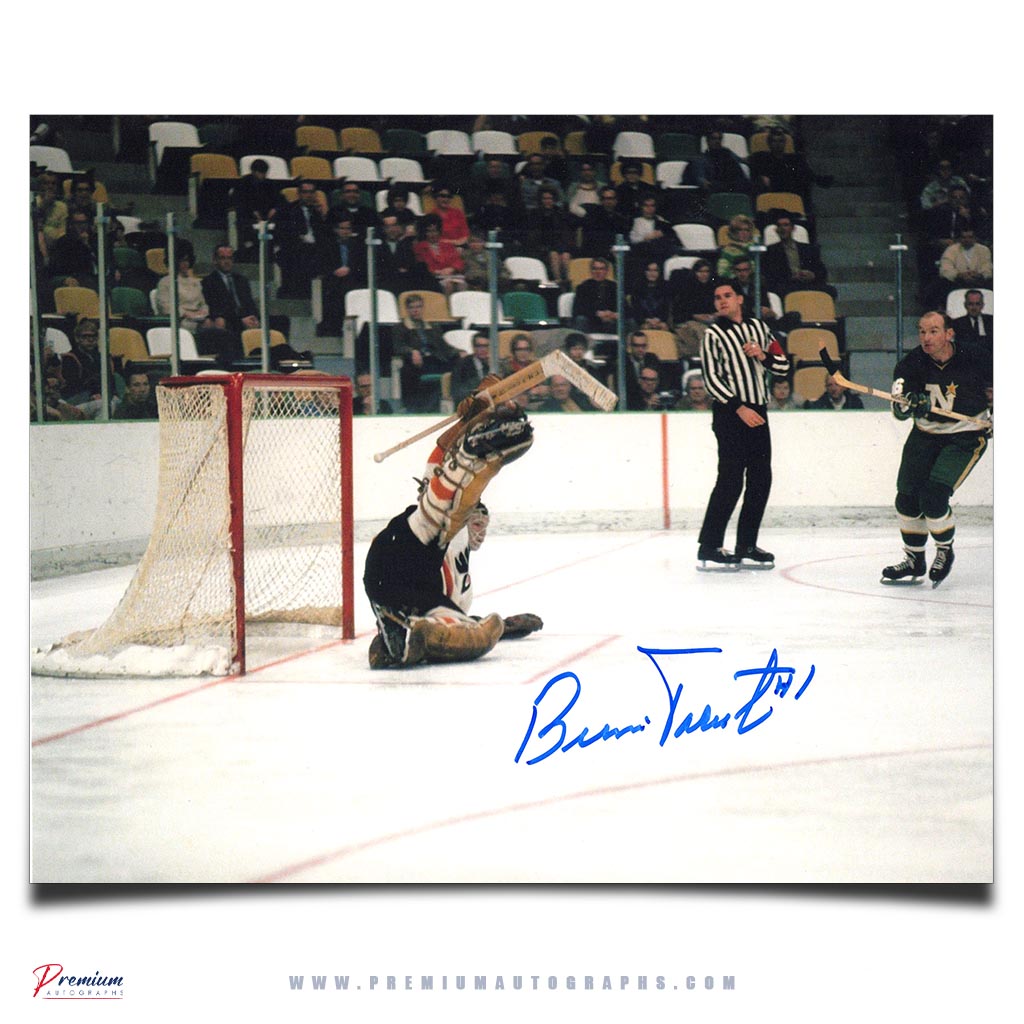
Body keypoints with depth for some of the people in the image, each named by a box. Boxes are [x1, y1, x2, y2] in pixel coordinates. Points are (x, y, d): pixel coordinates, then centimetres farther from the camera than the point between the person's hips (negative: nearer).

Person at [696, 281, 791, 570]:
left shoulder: (759, 327, 14)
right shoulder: (714, 335, -2)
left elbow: (783, 365, 15)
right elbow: (711, 379, -9)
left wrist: (763, 356, -6)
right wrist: (739, 408, -16)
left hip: (757, 412, 6)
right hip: (729, 413, -6)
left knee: (760, 480, 4)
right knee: (731, 480, -13)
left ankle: (746, 546, 12)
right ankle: (709, 548, -10)